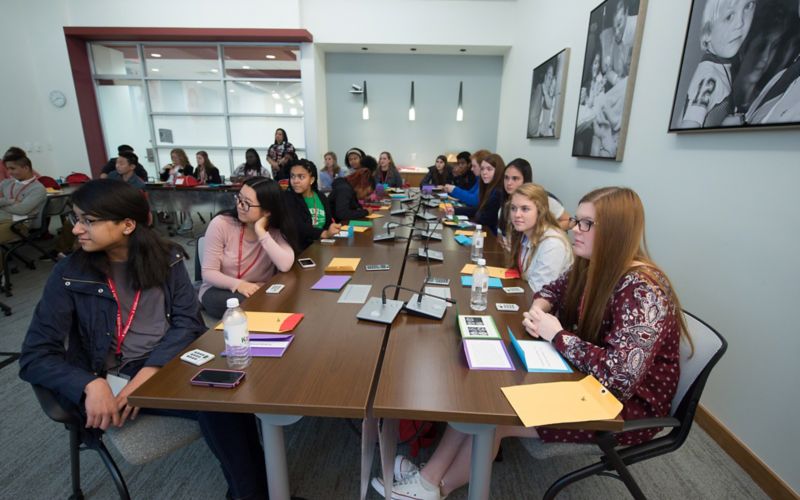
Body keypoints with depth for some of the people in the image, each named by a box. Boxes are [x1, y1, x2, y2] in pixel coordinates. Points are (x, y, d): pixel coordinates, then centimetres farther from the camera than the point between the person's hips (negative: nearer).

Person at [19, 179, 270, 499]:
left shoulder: (166, 257, 2)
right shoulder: (69, 275, -2)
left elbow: (188, 322, -4)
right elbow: (35, 356, -3)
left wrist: (149, 371, -19)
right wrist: (91, 385, -22)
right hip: (117, 377, -2)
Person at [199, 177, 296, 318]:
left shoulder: (277, 231, -10)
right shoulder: (221, 224, -13)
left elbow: (285, 266, -29)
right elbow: (208, 273, -13)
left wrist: (261, 232, -28)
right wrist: (238, 284, -31)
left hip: (260, 290, 2)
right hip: (219, 290, -2)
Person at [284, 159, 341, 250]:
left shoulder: (322, 198, 11)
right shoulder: (287, 198, -5)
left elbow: (328, 224, 9)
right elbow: (297, 227, -18)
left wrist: (333, 230, -14)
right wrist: (324, 234, -31)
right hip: (299, 249, -5)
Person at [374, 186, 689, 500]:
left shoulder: (643, 291, -28)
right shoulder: (593, 267, -3)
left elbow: (621, 377, -36)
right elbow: (551, 292, 13)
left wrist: (557, 335, -25)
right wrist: (537, 311, -11)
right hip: (585, 381, 8)